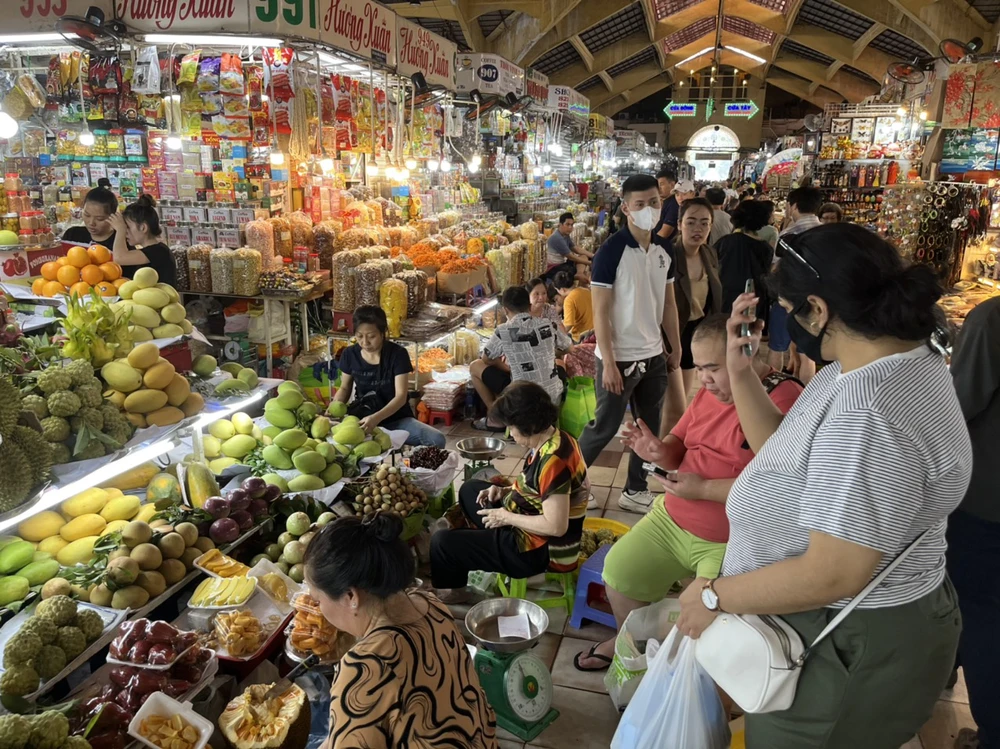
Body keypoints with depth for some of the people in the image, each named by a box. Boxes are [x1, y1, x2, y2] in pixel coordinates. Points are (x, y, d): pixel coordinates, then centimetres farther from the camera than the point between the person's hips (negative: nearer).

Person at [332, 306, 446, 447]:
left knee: (437, 440, -29)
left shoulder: (397, 354, -12)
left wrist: (376, 418, -36)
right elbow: (345, 388, 11)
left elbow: (401, 396, -19)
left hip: (396, 419, -2)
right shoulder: (350, 354, -3)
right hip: (362, 420, 2)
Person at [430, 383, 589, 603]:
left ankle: (450, 589, 23)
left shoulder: (553, 460, -31)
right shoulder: (554, 439, -2)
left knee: (442, 541, -5)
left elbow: (555, 526, -32)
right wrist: (506, 491, 1)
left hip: (541, 549, -10)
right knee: (469, 490, 23)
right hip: (534, 532, 10)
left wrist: (506, 517, -20)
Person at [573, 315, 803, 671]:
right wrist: (659, 451, -10)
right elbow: (679, 447, 14)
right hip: (672, 519, 8)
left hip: (735, 543, -8)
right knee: (618, 569, 9)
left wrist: (703, 488, -22)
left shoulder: (785, 401, -20)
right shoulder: (709, 391, 6)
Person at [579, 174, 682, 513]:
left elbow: (668, 302, 13)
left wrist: (676, 348, 11)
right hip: (620, 358, -6)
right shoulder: (611, 250, -16)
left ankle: (635, 490, 28)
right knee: (604, 427, 5)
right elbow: (600, 311, -16)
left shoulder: (665, 249, 4)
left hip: (654, 356, 6)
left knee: (649, 429, 13)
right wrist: (608, 362, -18)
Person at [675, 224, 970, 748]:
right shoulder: (878, 360, 1)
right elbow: (788, 453, 7)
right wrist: (740, 370, -3)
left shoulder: (868, 414, -32)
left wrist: (715, 596, -18)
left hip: (853, 646, -9)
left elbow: (834, 574, -31)